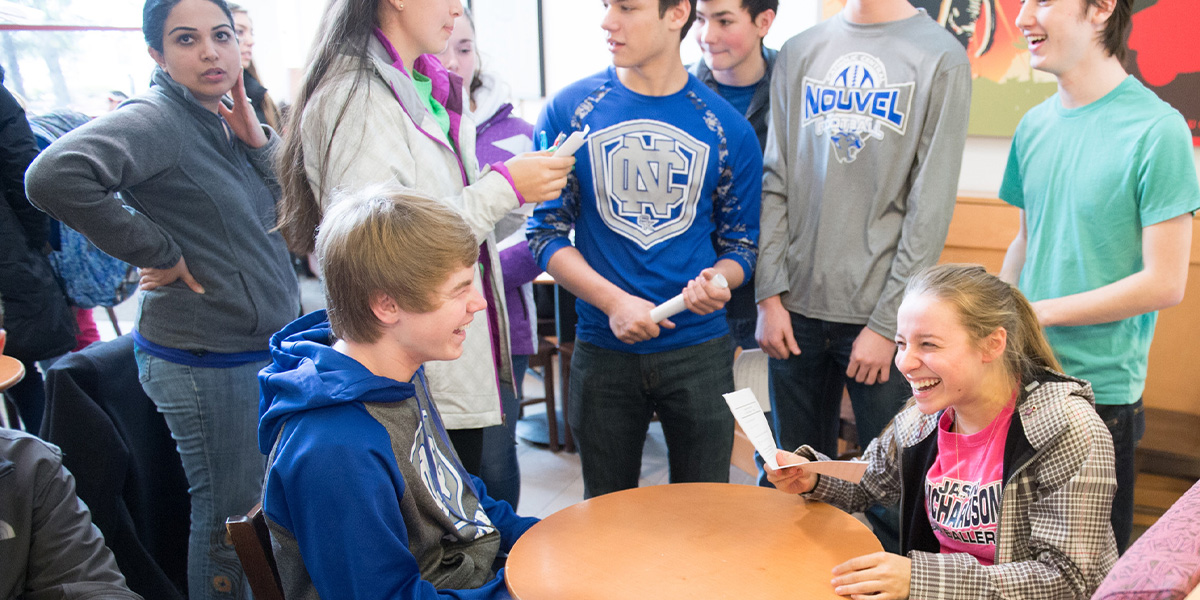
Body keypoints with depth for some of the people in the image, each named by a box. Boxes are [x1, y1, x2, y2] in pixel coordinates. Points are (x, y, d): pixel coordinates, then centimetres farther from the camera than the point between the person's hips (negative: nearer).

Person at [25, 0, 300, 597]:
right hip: (207, 361, -8)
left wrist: (258, 141, -8)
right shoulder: (156, 119, -16)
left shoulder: (224, 121, 9)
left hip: (263, 347, 8)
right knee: (228, 513, 6)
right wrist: (158, 252, -23)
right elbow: (53, 176, -32)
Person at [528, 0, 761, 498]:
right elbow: (547, 233, -2)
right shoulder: (570, 110, -3)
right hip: (603, 350, 0)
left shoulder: (727, 128, -1)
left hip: (700, 349, 0)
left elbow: (741, 242, 7)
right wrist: (613, 301, -16)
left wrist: (718, 281, -16)